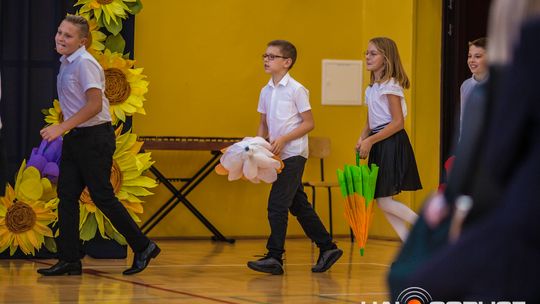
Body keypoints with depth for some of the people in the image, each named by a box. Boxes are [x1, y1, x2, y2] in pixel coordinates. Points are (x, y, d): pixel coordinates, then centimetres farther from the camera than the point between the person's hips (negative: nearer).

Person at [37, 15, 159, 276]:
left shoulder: (85, 64, -16)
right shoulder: (66, 63, 12)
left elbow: (95, 105, -22)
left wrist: (61, 127, -23)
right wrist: (64, 130, 14)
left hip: (94, 137, -9)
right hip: (74, 137, 9)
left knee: (102, 196, -5)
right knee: (67, 196, 3)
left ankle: (142, 247, 7)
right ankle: (69, 260, 5)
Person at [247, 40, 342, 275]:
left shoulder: (296, 90, -9)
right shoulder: (266, 91, 12)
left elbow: (308, 123, -9)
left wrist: (284, 139, -18)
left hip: (294, 153, -8)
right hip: (278, 156, 8)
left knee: (277, 205, -11)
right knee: (299, 206, 12)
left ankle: (274, 258, -8)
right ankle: (327, 248, 21)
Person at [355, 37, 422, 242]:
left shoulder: (391, 85, -11)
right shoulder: (371, 89, 15)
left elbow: (398, 122, -17)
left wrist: (371, 140, -19)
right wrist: (362, 138, -2)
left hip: (392, 143, -9)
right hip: (378, 147, 9)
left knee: (384, 201, -12)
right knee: (383, 203, 7)